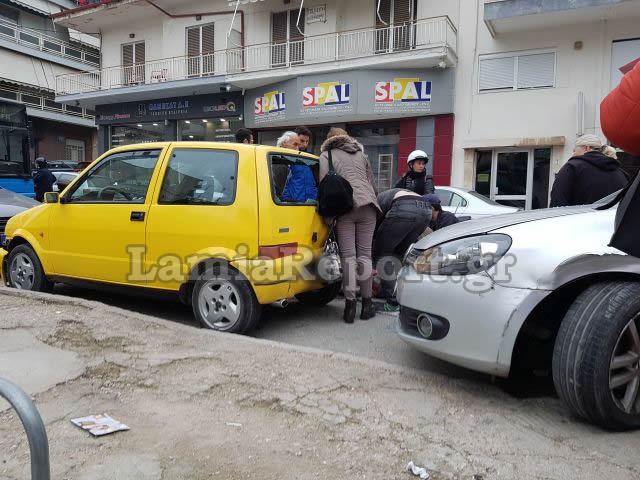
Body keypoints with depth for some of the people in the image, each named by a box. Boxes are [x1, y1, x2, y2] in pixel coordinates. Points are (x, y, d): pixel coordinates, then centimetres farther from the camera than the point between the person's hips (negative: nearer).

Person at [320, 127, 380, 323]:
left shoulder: (326, 155, 12)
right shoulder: (361, 154, 25)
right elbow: (372, 183, 24)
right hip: (366, 205, 3)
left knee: (348, 256, -1)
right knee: (364, 254, 6)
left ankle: (350, 303, -2)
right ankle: (367, 303, 10)